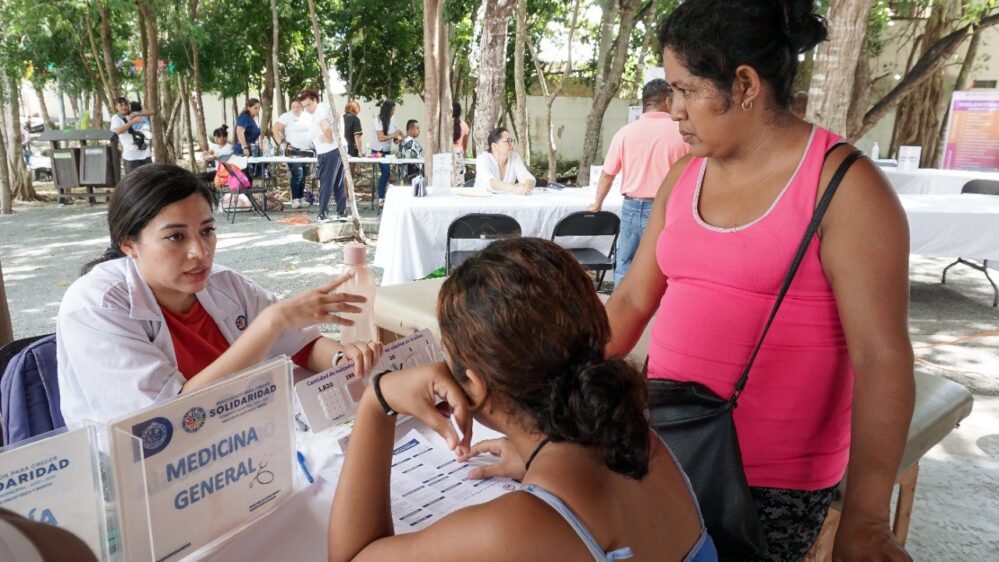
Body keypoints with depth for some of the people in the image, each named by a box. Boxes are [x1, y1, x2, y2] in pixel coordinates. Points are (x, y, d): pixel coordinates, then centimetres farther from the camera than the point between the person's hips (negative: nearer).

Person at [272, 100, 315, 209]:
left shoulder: (308, 116, 10)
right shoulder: (287, 116, -7)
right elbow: (274, 129, -11)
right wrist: (282, 142, -16)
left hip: (308, 151, 6)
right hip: (294, 151, -6)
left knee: (303, 176, 10)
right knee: (297, 175, -16)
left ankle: (301, 198, 18)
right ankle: (295, 200, -12)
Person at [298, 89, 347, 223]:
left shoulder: (320, 110, -14)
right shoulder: (325, 106, 15)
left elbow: (326, 127, -31)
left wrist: (329, 140, -15)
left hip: (328, 152, -9)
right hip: (337, 149, 9)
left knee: (326, 183, -2)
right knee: (338, 183, 12)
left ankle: (322, 214, 3)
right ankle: (342, 212, 15)